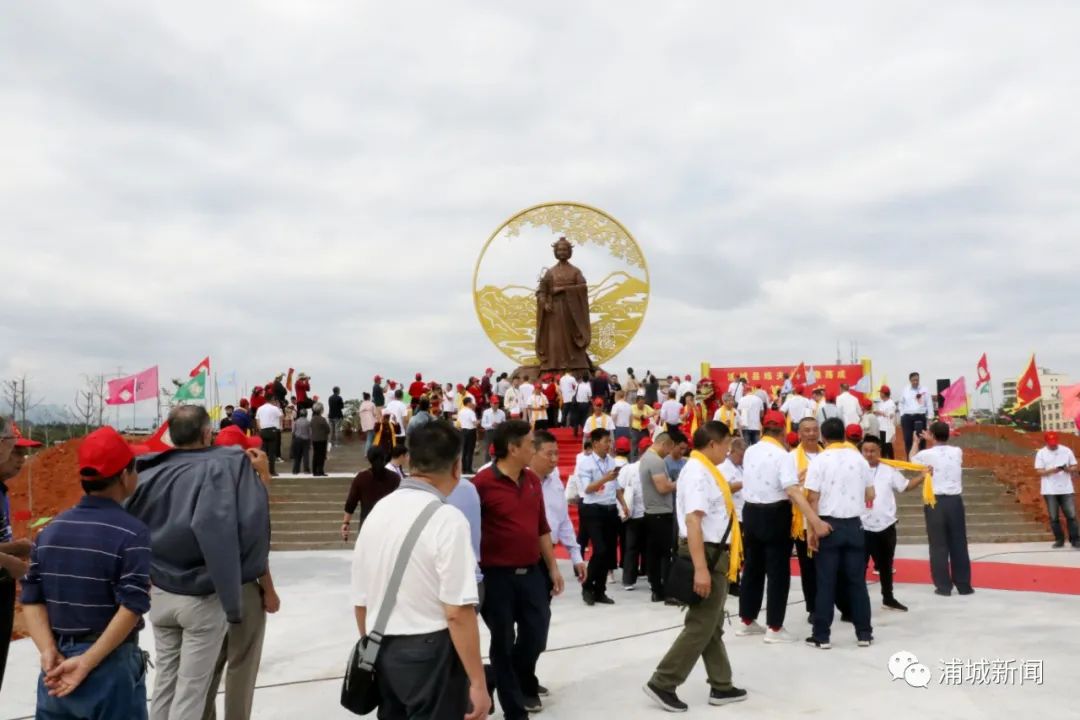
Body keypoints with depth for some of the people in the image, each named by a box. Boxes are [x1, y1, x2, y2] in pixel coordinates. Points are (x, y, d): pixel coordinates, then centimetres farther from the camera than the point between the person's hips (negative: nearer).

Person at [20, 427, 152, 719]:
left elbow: (31, 598, 1)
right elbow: (131, 607, -21)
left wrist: (49, 651, -7)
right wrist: (87, 663, -14)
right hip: (110, 665, -5)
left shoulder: (51, 530, 4)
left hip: (55, 669, 5)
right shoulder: (131, 532, -15)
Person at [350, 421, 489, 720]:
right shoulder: (447, 519, -17)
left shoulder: (378, 511, 3)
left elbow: (361, 601, 9)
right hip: (430, 652, -6)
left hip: (382, 651, 7)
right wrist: (478, 683, -14)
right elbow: (457, 612, -21)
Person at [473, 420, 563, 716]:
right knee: (503, 643, 8)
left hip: (532, 573, 6)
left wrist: (553, 567, 14)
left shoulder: (532, 480, 6)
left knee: (535, 636, 13)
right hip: (498, 577, -6)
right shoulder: (483, 483, -15)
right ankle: (514, 709, 24)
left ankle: (524, 685, 42)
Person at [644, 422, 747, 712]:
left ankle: (721, 687, 28)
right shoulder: (698, 472, -19)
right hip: (706, 555, -11)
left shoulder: (705, 470, 13)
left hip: (713, 554, 11)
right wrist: (701, 568, -33)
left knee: (713, 626, 17)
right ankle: (663, 683, 2)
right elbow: (692, 521, -28)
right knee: (700, 626, -5)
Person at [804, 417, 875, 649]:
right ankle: (864, 633, 17)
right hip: (854, 525, 3)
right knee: (857, 580, 11)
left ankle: (821, 636, 6)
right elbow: (870, 495, 7)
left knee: (826, 582, 2)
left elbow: (813, 499, -10)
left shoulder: (820, 460, -8)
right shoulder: (859, 458, 3)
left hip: (828, 525, -3)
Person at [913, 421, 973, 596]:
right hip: (955, 501, 3)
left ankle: (944, 586, 5)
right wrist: (931, 443, 35)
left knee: (938, 545, 3)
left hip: (935, 502, -3)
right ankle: (964, 585, 15)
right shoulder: (957, 452, 3)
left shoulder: (926, 455, -5)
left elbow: (911, 460, 17)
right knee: (959, 544, 9)